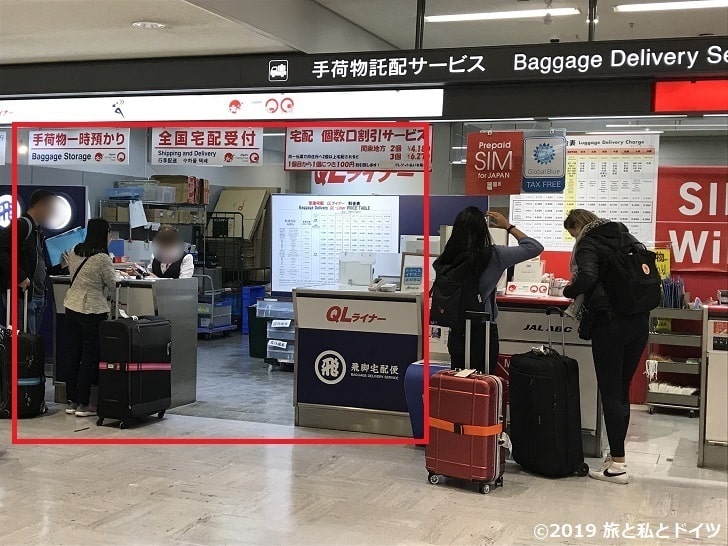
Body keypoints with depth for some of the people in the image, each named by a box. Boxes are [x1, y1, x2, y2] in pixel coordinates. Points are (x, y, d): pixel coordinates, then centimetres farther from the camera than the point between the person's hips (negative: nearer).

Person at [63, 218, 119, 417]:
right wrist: (113, 272, 14)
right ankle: (83, 405, 6)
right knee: (89, 357, 2)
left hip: (71, 307, 7)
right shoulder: (102, 258, -17)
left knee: (74, 354, 13)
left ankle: (72, 401, 19)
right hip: (92, 311, -7)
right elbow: (113, 284, -6)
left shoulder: (75, 251, 4)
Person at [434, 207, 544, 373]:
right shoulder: (493, 255, -16)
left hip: (456, 330, 4)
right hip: (483, 331, -4)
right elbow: (535, 247, -8)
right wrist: (508, 226, 3)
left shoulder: (447, 258, -5)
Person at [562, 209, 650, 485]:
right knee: (622, 391, 13)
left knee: (610, 393, -1)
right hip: (639, 321, 7)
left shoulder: (587, 245, -4)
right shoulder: (625, 236, 16)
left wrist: (568, 291, -2)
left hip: (610, 322, -7)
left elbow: (587, 278, -21)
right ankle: (616, 455, 19)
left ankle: (618, 465, -1)